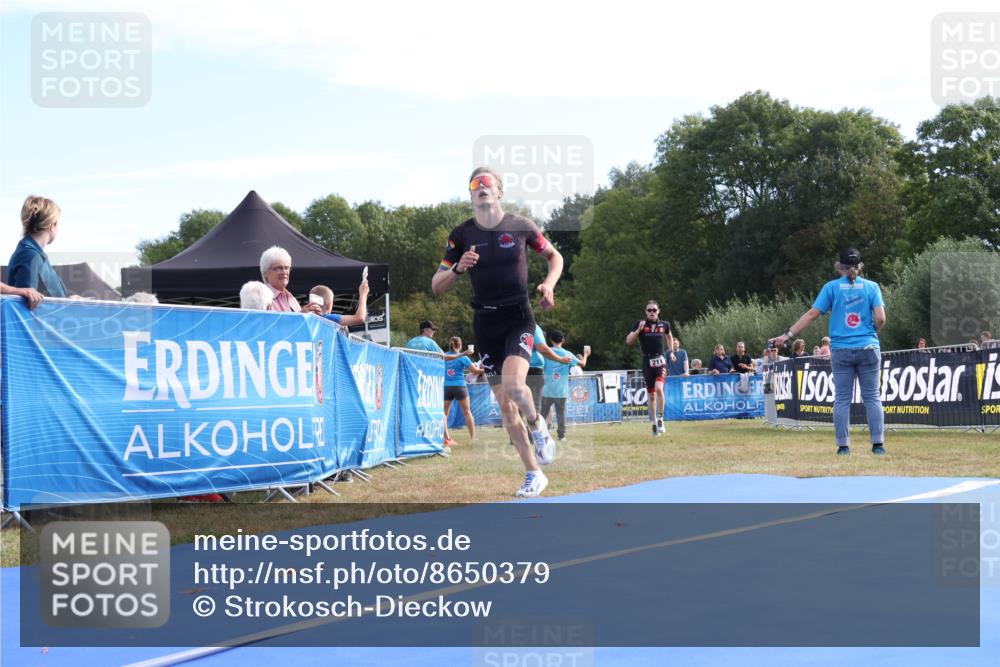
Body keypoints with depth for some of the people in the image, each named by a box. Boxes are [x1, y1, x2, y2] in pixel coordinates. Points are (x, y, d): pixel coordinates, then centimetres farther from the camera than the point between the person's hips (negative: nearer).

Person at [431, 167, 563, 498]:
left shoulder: (521, 226, -3)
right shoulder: (461, 235, 0)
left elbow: (554, 255, 13)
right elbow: (436, 286, 2)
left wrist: (548, 284, -6)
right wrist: (458, 268, -18)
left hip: (519, 317, -2)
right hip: (485, 323, 3)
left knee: (514, 385, -27)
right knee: (505, 405, 4)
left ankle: (538, 425, 7)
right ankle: (533, 474, 17)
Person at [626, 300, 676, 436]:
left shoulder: (664, 324, 5)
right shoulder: (640, 323, -1)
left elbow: (669, 336, 27)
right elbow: (628, 341, -6)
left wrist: (671, 351, 17)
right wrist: (638, 330, -18)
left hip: (660, 361, -1)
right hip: (647, 362, 1)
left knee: (659, 388, -24)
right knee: (651, 395, 8)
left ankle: (660, 419, -10)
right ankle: (654, 423, 21)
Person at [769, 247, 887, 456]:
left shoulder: (831, 287, 1)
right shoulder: (872, 287, 2)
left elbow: (811, 314, -4)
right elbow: (880, 318, -6)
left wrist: (788, 334, -2)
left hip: (841, 350, 0)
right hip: (868, 348, 0)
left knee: (842, 399, 4)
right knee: (872, 398, 5)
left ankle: (843, 446, 3)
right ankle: (878, 444, 1)